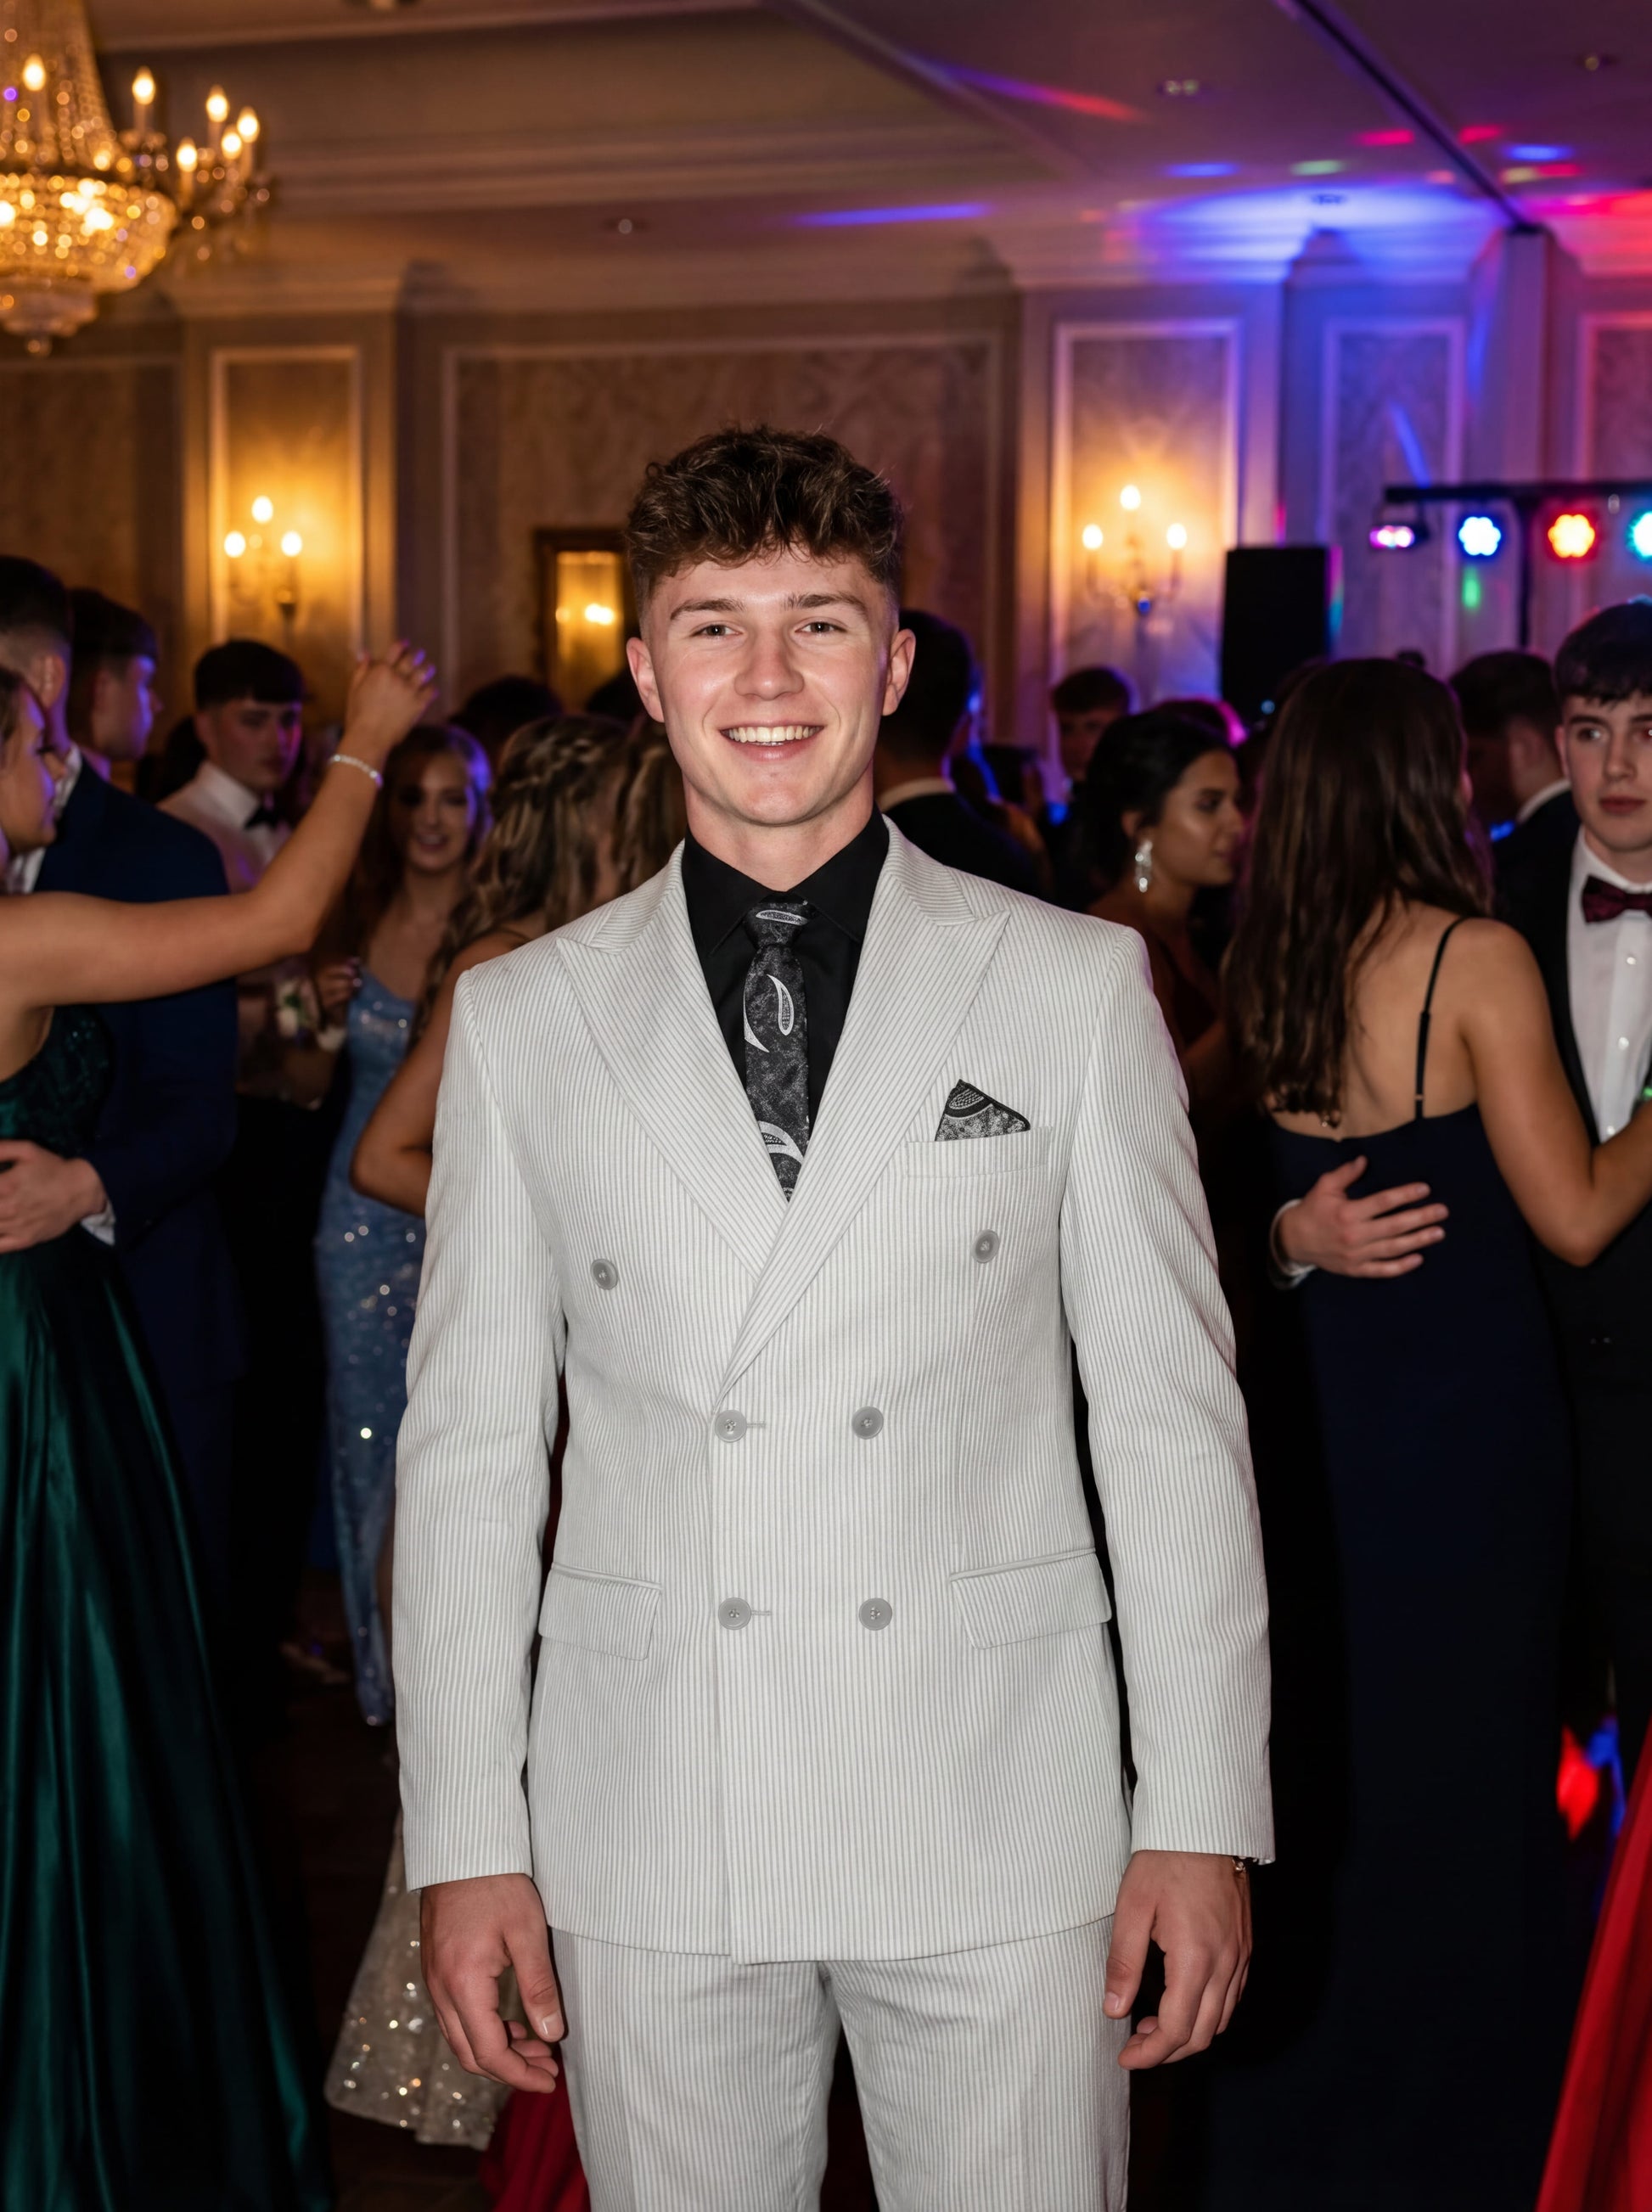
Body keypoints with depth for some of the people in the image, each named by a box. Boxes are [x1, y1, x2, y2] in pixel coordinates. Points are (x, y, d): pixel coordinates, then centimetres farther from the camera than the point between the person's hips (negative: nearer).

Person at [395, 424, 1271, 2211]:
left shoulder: (1076, 988, 2)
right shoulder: (523, 1019, 4)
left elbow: (1172, 1416, 2)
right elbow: (470, 1445, 5)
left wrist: (1202, 1817, -1)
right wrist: (467, 1843, 2)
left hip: (1001, 1825, 0)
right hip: (647, 1849, 1)